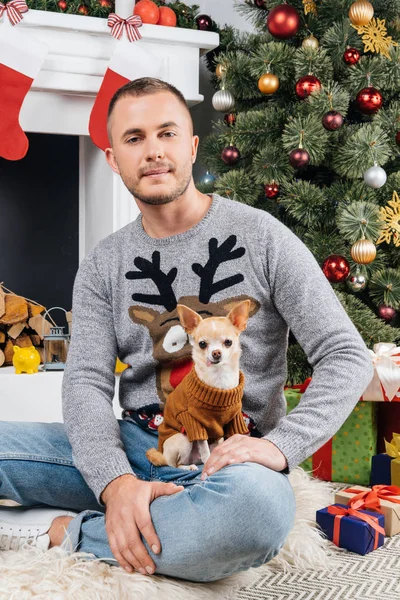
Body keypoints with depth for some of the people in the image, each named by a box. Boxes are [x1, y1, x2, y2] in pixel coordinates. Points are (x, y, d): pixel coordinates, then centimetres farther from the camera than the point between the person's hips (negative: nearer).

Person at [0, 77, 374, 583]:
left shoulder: (260, 236, -1)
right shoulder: (103, 265, 9)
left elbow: (347, 357, -4)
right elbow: (86, 382, -2)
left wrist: (280, 444, -21)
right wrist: (114, 480, -23)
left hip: (225, 460, -1)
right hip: (130, 450, 2)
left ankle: (63, 531, -21)